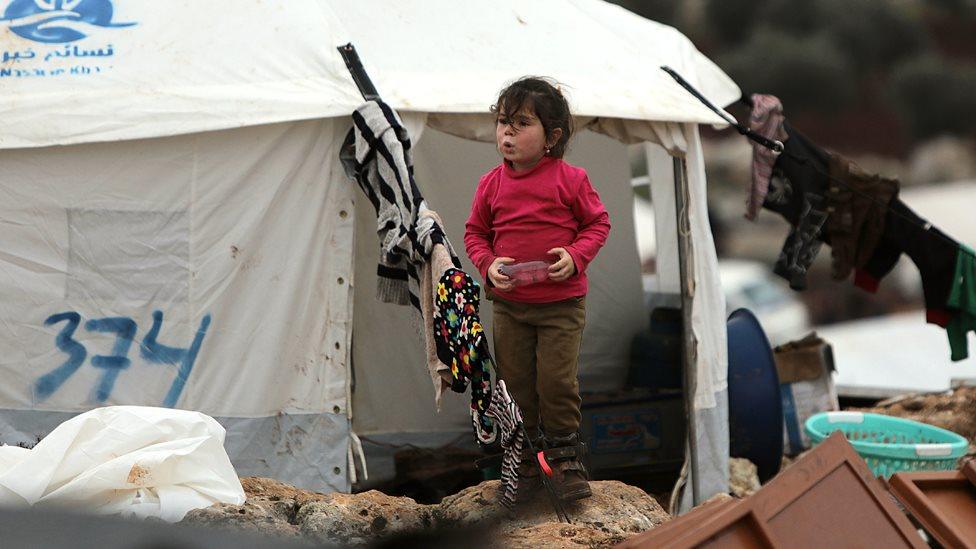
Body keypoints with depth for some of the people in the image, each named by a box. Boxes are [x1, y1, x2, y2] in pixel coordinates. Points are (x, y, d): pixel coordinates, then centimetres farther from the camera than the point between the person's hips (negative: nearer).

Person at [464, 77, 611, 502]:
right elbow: (474, 232, 10)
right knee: (515, 384, 7)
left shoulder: (570, 180, -8)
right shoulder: (491, 184, -1)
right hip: (508, 304, 3)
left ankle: (564, 459, 12)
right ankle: (525, 463, 21)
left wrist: (575, 256, -15)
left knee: (557, 381, -7)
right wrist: (488, 265, -8)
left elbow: (598, 222, 1)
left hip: (562, 303, -3)